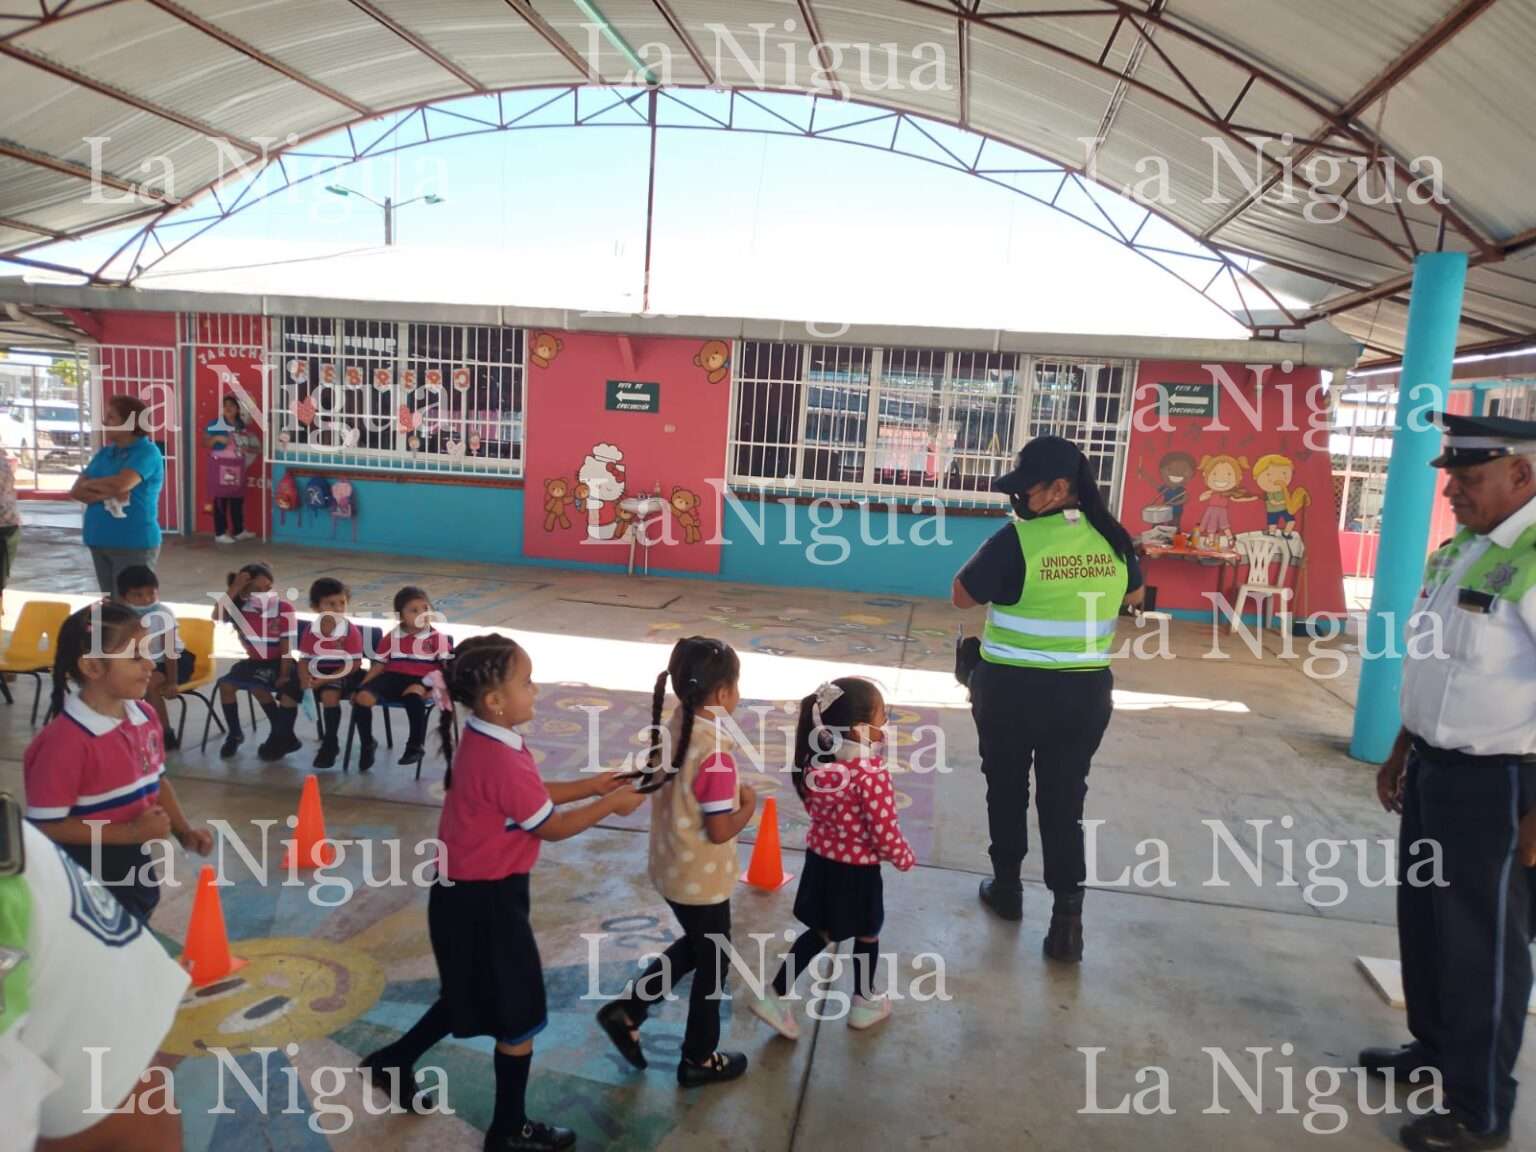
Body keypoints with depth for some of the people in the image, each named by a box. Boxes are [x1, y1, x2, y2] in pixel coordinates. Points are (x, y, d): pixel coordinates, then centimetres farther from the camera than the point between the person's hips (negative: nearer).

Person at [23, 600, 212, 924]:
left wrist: (184, 830, 0)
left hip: (137, 870, 8)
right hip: (87, 887, -8)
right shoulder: (65, 740, -24)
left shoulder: (145, 717, -1)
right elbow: (45, 826, -22)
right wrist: (132, 832, -24)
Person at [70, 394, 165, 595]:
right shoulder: (105, 453, 12)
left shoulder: (147, 452, -9)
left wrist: (91, 484, -3)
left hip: (134, 544, -7)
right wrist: (107, 493, -13)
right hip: (100, 542, 7)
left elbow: (120, 484, -23)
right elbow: (76, 491, 6)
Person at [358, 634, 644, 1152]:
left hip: (470, 892, 9)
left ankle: (393, 1062, 44)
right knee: (518, 1017, 9)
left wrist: (595, 783, 6)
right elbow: (552, 827, -18)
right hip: (485, 901, -9)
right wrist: (610, 804, -7)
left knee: (472, 997, 29)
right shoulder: (501, 761, -30)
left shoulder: (483, 741, 0)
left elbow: (535, 794, 11)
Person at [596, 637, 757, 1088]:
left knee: (695, 945, 29)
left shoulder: (672, 729, -5)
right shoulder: (715, 753, -29)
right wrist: (748, 805, -7)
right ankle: (700, 1060, 32)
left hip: (670, 868, 8)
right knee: (713, 962, 15)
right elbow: (719, 831, -25)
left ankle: (627, 1010, 28)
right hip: (702, 878, -8)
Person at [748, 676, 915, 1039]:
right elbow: (884, 832, -22)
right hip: (857, 869, -6)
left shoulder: (817, 761, -8)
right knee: (866, 935, 20)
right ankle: (863, 1003, 39)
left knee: (820, 932, 22)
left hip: (820, 859, 6)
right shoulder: (871, 773, -29)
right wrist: (905, 858, -5)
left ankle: (773, 995, 23)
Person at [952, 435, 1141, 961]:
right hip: (1085, 691, 4)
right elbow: (1134, 595, 19)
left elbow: (962, 596, -8)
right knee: (1064, 798, 10)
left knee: (1006, 788, 17)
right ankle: (1068, 912, 3)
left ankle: (1007, 886, 31)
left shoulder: (1017, 539, -18)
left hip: (1011, 687, -3)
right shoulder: (1113, 539, 0)